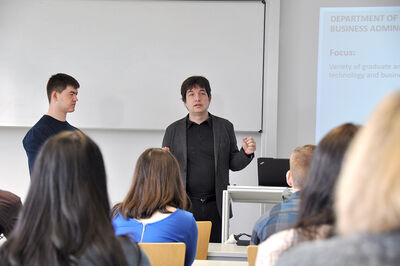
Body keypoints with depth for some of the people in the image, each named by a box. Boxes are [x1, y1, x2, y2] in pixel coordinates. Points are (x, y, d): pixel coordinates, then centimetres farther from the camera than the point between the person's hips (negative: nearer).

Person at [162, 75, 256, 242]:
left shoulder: (225, 127, 10)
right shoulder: (173, 130, 8)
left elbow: (233, 164, 12)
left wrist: (246, 153, -7)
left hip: (216, 207, 1)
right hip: (184, 206, 0)